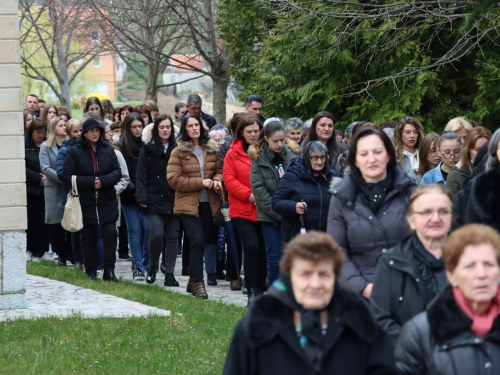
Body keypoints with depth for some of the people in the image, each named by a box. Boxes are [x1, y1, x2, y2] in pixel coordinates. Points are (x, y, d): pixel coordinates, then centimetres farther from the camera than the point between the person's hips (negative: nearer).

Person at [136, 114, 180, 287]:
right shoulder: (148, 148, 1)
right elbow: (142, 174, -2)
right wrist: (142, 197, -11)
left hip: (173, 200, 2)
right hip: (154, 200, -2)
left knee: (172, 237, 2)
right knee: (156, 234, -12)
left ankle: (169, 274, 7)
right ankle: (153, 266, 12)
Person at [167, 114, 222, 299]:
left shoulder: (211, 149, 9)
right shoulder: (179, 152, -3)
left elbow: (220, 169, 17)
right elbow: (173, 179, -9)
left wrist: (217, 180, -7)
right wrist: (200, 183, -14)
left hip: (208, 203, 5)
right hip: (188, 204, -5)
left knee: (203, 242, 9)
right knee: (197, 240, -16)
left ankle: (193, 280, 24)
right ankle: (198, 283, -9)